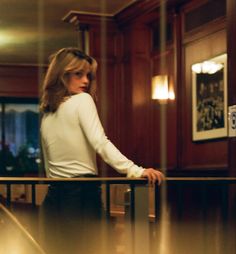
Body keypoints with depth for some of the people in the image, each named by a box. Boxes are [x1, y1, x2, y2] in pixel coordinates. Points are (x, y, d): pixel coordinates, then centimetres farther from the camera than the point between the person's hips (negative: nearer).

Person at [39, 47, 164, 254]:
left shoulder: (46, 113, 14)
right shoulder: (82, 100, -6)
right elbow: (100, 142, -21)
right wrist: (135, 171, -29)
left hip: (54, 193, 7)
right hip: (82, 191, -6)